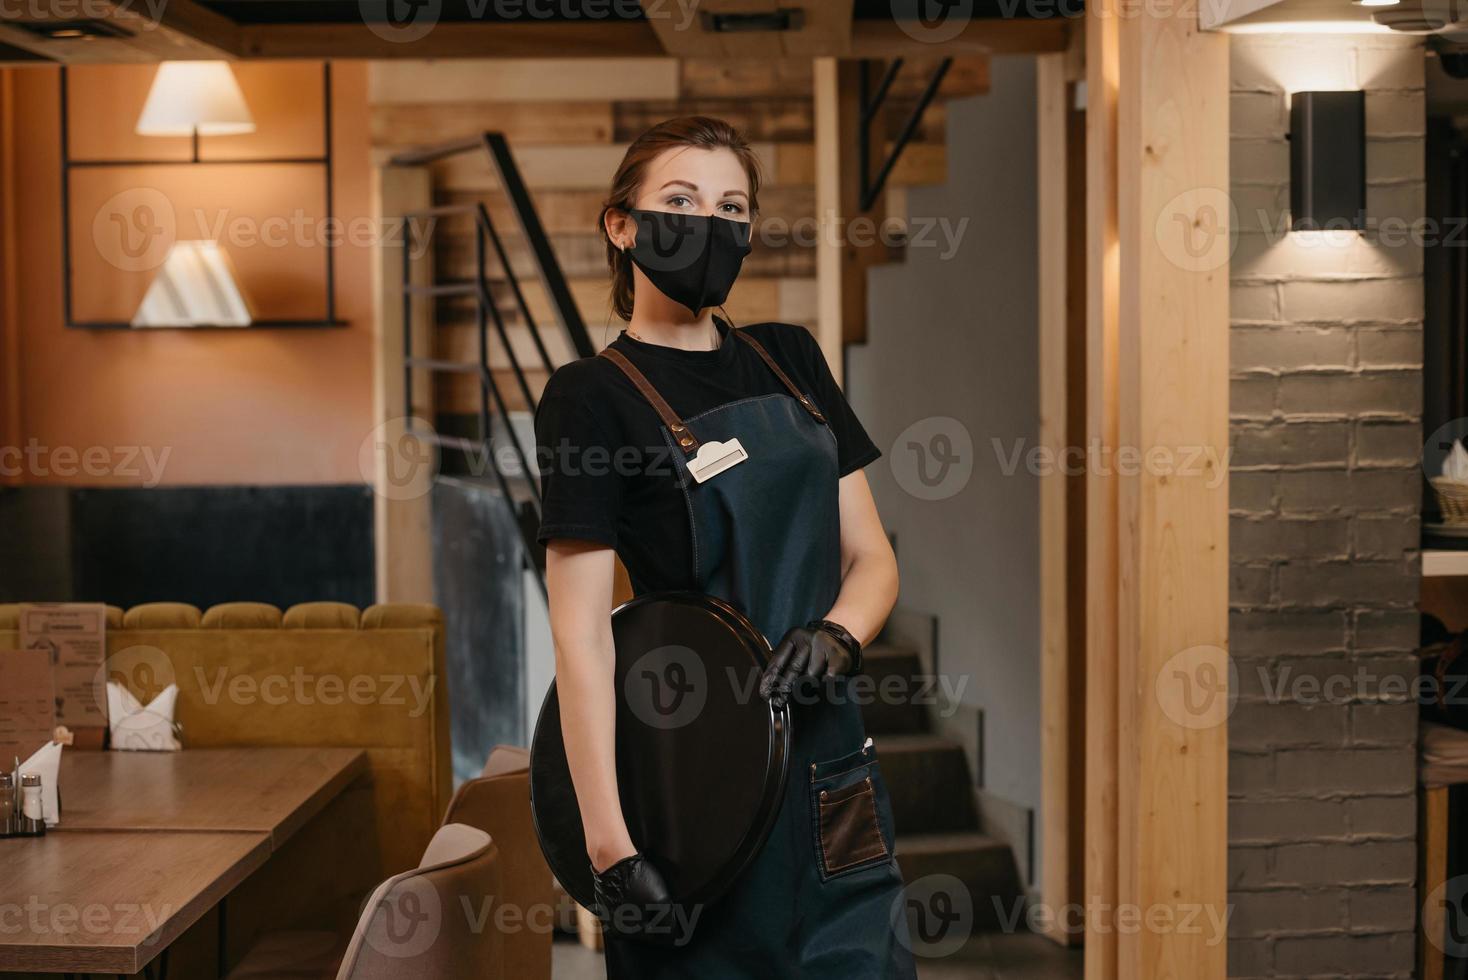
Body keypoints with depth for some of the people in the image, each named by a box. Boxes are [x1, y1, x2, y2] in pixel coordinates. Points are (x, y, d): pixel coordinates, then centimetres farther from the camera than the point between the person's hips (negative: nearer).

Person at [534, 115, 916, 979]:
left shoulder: (789, 359, 10)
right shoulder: (592, 396, -8)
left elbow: (871, 557, 11)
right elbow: (581, 633, -15)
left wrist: (836, 636, -12)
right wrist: (610, 844, -21)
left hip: (830, 760, 6)